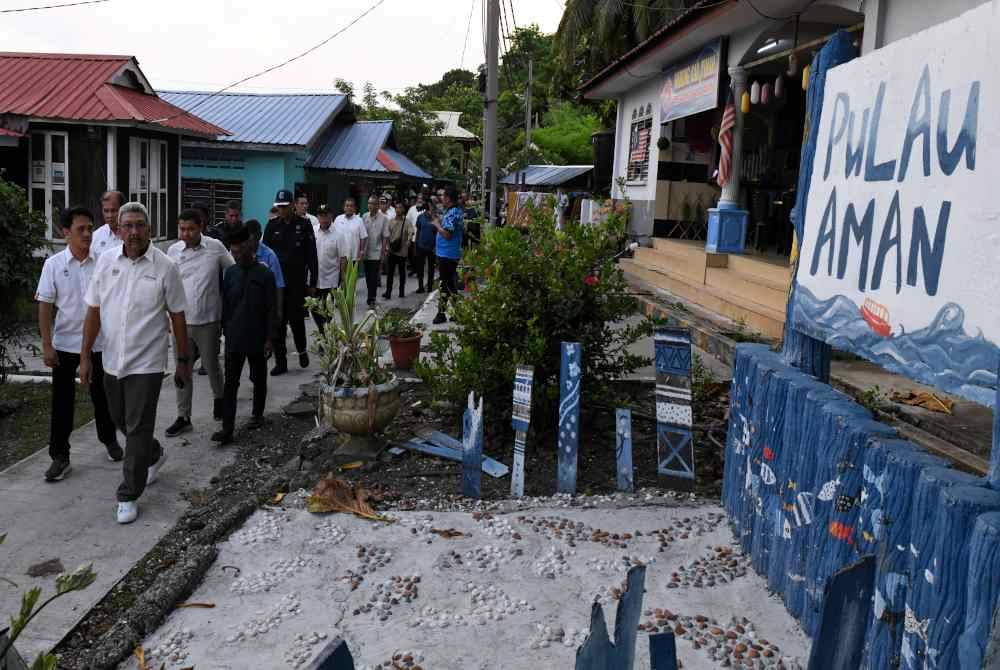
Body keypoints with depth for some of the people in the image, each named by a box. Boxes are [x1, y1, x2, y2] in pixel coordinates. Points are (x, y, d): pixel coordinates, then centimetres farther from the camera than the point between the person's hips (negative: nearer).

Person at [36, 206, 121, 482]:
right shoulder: (54, 264, -7)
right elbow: (44, 306, -5)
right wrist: (47, 345, -9)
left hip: (98, 343, 1)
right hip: (65, 344, -1)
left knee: (101, 396, 14)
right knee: (62, 401, 5)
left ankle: (109, 439, 34)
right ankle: (59, 456, 14)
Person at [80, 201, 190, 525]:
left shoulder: (165, 267, -9)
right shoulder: (106, 261, 0)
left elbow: (177, 317, -3)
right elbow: (94, 311, 4)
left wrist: (184, 361, 0)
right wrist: (85, 356, 2)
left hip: (146, 364, -4)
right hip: (112, 361, 5)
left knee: (138, 429, -1)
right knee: (121, 420, 20)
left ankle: (129, 495, 13)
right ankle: (154, 455, 47)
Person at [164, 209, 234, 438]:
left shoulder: (216, 247, -7)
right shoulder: (173, 251, 0)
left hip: (208, 320, -2)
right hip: (181, 320, 2)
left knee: (211, 365, 11)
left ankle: (219, 398, 40)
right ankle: (183, 417, 18)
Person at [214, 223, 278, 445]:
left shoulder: (264, 274, -7)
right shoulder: (230, 272, 3)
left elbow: (272, 309, -6)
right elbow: (225, 304, 10)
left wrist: (269, 338, -8)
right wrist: (225, 328, 7)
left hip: (257, 339, -2)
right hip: (234, 337, 2)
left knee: (258, 378, 14)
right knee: (230, 382, -2)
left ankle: (257, 414, 35)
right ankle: (227, 428, -2)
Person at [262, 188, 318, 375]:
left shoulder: (304, 225, -1)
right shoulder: (272, 225, 6)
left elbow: (312, 256, -1)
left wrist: (312, 282, -4)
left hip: (297, 282, -3)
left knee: (296, 319, -1)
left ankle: (302, 350, 26)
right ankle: (280, 361, 11)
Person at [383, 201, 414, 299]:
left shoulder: (406, 222, -3)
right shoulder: (391, 221, 6)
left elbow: (410, 234, -12)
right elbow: (387, 236, 7)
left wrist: (406, 245, -23)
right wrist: (387, 247, -1)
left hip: (402, 251, -2)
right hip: (392, 251, 2)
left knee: (402, 272, 9)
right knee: (390, 272, 0)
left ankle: (402, 291, 18)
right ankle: (388, 292, 0)